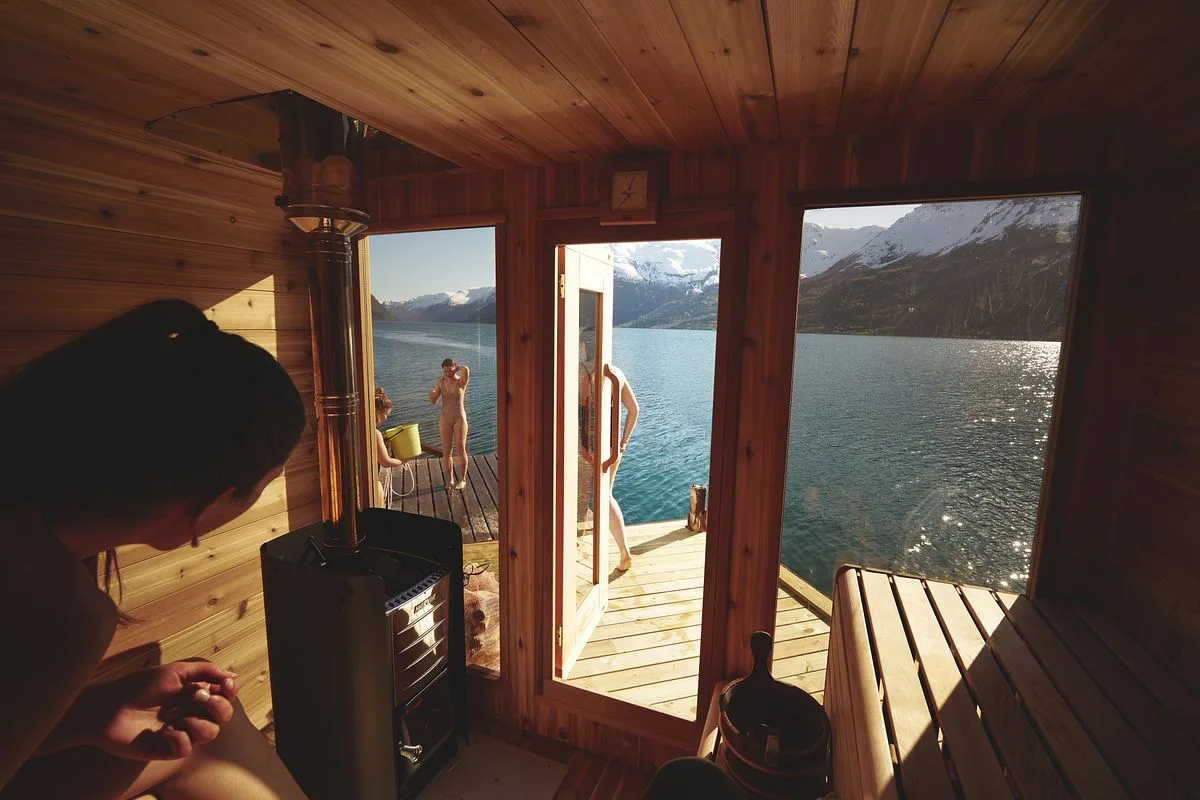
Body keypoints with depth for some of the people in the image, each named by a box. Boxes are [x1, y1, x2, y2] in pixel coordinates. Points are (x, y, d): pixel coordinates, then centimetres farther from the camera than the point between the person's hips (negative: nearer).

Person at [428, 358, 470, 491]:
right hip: (445, 419, 3)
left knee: (461, 450, -1)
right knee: (446, 451, 4)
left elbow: (466, 370, -30)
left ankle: (462, 480, 13)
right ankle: (450, 479, 17)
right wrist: (431, 394, -22)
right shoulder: (440, 382, 1)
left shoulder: (462, 381, -7)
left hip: (460, 418, -3)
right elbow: (433, 402, 0)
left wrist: (458, 367, -9)